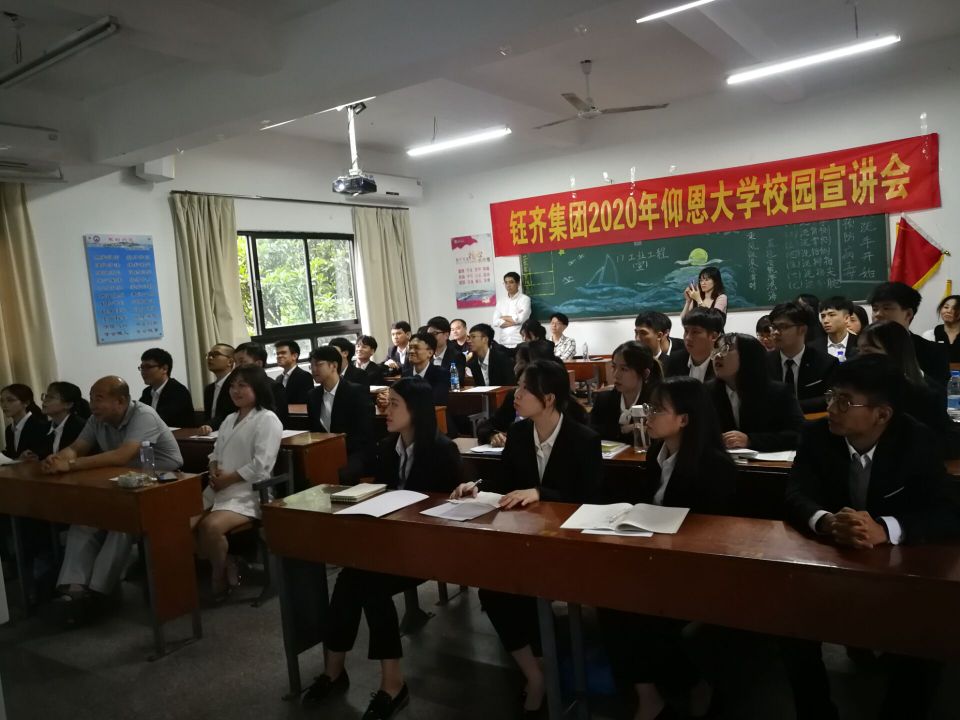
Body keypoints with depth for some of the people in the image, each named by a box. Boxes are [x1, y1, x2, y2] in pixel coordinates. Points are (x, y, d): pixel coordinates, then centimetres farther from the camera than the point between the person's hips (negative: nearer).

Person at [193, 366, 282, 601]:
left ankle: (220, 576, -3)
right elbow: (216, 453, 22)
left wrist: (228, 478, -14)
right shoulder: (229, 419, 20)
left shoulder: (267, 420, -8)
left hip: (248, 492, -8)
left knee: (210, 526, -31)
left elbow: (260, 466, -16)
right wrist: (214, 472, 0)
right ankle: (224, 565, 7)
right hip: (219, 489, 8)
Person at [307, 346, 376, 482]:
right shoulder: (313, 395, 11)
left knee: (340, 476, -36)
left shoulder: (357, 392, -7)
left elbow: (365, 435, -13)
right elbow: (313, 430, 15)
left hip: (354, 454, -5)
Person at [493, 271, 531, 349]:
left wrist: (504, 317, 4)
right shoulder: (501, 302, 15)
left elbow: (520, 318, -10)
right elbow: (496, 322, 3)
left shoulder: (524, 299, 3)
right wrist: (514, 322, -7)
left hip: (520, 342, -4)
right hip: (504, 342, 4)